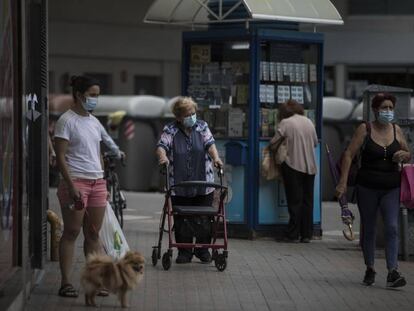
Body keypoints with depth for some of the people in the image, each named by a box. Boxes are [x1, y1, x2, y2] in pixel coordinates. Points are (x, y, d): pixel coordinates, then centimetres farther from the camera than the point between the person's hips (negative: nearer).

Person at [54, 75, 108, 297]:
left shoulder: (95, 122, 15)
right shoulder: (67, 121, -6)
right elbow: (60, 156, -11)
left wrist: (103, 183, 15)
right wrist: (71, 185, -18)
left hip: (97, 182, 7)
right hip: (76, 181, -7)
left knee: (93, 234, 7)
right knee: (71, 233, -4)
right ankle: (65, 283, -1)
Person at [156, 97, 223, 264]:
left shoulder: (202, 126, 7)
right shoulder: (170, 130, 1)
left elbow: (210, 143, -5)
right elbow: (162, 145, -12)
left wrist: (215, 157, -25)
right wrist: (162, 156, -35)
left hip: (203, 184, 1)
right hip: (179, 186, -1)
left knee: (203, 220, 5)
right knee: (181, 220, 2)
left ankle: (203, 249, 19)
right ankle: (184, 252, 11)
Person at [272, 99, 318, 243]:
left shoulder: (285, 123, -6)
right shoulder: (309, 122, 9)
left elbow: (274, 142, -7)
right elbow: (315, 142, 16)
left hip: (293, 165, -4)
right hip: (310, 166, 4)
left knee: (295, 200, 0)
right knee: (308, 200, 8)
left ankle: (293, 234, 1)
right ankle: (306, 234, 9)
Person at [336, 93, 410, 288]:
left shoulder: (396, 131, 6)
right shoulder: (365, 130, -4)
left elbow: (408, 155, 18)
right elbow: (349, 154, -7)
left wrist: (403, 155, -7)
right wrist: (343, 182, -14)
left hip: (391, 189, 2)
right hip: (367, 187, -2)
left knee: (392, 228, -11)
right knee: (368, 229, 9)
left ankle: (392, 272, -16)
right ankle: (369, 270, 23)